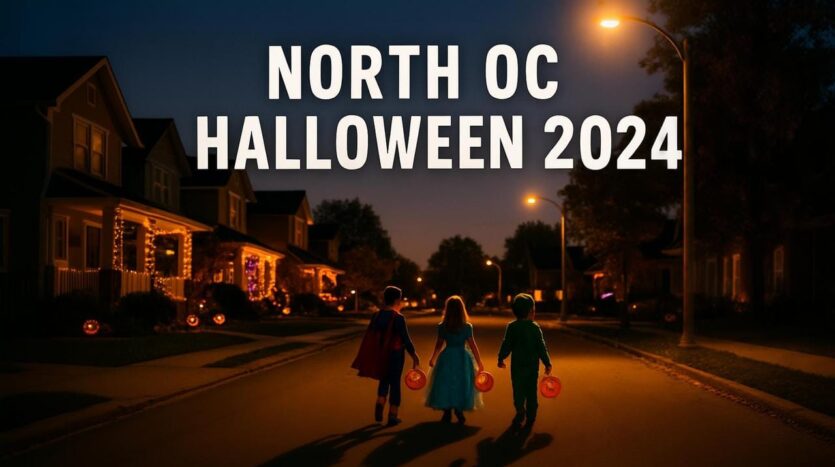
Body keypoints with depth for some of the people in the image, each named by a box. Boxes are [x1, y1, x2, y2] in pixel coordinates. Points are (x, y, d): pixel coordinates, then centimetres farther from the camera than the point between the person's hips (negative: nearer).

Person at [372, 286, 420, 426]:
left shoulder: (377, 316, 2)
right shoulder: (398, 318, -16)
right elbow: (406, 339, -15)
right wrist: (414, 354, -3)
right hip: (396, 353, -5)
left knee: (384, 379, 22)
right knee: (395, 383, 6)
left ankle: (379, 405, 4)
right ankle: (392, 416, 11)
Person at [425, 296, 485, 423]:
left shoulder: (442, 327, -7)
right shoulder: (467, 327, -10)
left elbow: (438, 345, 2)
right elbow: (473, 346, -7)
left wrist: (432, 359, 18)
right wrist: (479, 363, 1)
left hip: (447, 357, 1)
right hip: (462, 358, -1)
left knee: (445, 385, 13)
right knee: (461, 384, 13)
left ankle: (447, 413, 16)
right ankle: (459, 411, 11)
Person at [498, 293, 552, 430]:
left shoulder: (511, 327, -6)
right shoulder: (535, 327, -6)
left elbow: (506, 345, -3)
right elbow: (541, 347, -5)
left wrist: (501, 358, 11)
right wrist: (547, 363, 2)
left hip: (517, 366, -1)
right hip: (532, 365, 1)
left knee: (518, 391, 8)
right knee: (531, 392, 11)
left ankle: (520, 412, -3)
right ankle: (530, 417, 13)